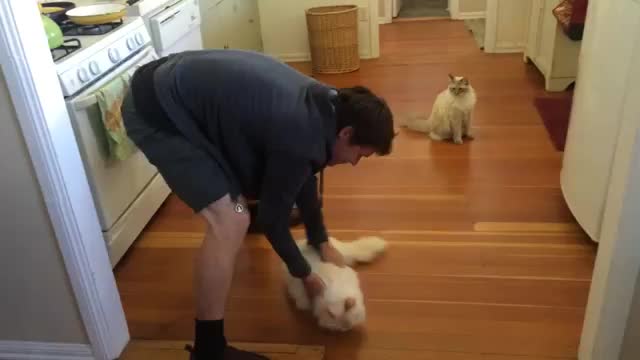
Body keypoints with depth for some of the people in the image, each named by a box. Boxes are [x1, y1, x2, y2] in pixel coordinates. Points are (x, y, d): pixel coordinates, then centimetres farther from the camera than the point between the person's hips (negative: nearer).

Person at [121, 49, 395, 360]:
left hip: (175, 87, 10)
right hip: (155, 111, -10)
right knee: (230, 222, -18)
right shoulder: (299, 138, -24)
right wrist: (305, 274, 3)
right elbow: (272, 217, -12)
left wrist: (322, 243, 22)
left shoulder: (322, 104, 4)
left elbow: (303, 178, 17)